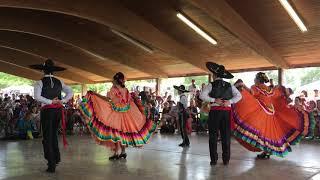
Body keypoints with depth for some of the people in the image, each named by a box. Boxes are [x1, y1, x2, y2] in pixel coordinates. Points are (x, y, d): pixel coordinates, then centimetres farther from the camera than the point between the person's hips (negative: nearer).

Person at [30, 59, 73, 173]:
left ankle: (51, 165, 5)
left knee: (48, 137, 4)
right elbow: (70, 93, 7)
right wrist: (62, 101, -1)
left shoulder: (40, 82, -5)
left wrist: (50, 102, -13)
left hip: (47, 110, -4)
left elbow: (37, 97, -19)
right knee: (53, 134, 23)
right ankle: (56, 158, 30)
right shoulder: (59, 82, 8)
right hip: (58, 110, 4)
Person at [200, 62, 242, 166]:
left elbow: (202, 96, -14)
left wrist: (214, 100, -12)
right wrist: (229, 102, -8)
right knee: (226, 135, 9)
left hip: (215, 111, -3)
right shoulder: (229, 86, 9)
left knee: (213, 135, 5)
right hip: (227, 111, 3)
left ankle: (214, 159, 6)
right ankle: (226, 159, 11)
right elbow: (238, 96, 1)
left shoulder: (211, 85, -1)